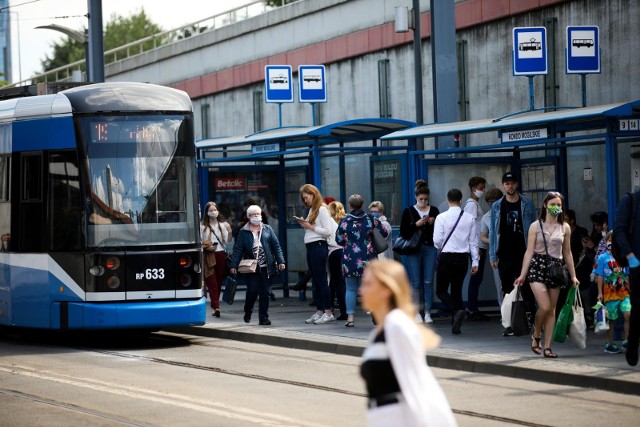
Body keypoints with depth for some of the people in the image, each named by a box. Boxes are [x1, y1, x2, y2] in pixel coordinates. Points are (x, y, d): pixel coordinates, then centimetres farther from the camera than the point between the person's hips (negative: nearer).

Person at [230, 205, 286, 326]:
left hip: (266, 267, 2)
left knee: (265, 293, 2)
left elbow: (276, 246, 7)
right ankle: (247, 313, 19)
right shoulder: (243, 232, 5)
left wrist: (280, 261, -3)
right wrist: (234, 265, -5)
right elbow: (238, 249, 3)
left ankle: (263, 318, 8)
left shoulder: (267, 229, 9)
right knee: (252, 291, -7)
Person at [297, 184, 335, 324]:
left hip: (319, 246, -9)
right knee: (315, 281, 10)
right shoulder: (312, 210, 16)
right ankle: (319, 312, 14)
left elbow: (327, 231, -15)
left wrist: (311, 226, -12)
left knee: (321, 280, -8)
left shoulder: (322, 209, -9)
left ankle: (328, 313, -6)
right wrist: (305, 225, 2)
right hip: (310, 247, 9)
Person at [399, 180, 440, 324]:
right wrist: (416, 224, -13)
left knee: (428, 282, -2)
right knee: (416, 283, -2)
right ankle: (417, 313, 3)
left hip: (430, 248, 1)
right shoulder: (409, 211, 4)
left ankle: (427, 313, 1)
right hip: (414, 250, -1)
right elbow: (403, 232, -2)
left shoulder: (434, 210, 9)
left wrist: (433, 223, -7)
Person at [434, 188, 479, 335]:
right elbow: (473, 241, 5)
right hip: (463, 257, 4)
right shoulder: (469, 218, 2)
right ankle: (455, 325, 10)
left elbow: (437, 240, -8)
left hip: (447, 257, -4)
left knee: (441, 290, 6)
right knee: (457, 290, 13)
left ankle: (457, 311, -20)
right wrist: (475, 261, 10)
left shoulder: (441, 217, -8)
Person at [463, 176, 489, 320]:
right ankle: (472, 310, -6)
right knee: (476, 278, -7)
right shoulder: (471, 204, -11)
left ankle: (472, 309, 13)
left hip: (479, 247, 10)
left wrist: (481, 247, 15)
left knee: (476, 278, 10)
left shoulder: (475, 204, 17)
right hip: (477, 247, -10)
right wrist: (476, 247, -19)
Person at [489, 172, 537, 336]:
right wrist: (493, 256, 2)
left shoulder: (527, 203, 4)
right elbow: (493, 232, 8)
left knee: (527, 289, 0)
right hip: (505, 255, 2)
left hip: (524, 253, -2)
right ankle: (510, 324, 6)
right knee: (508, 291, 3)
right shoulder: (497, 206, 7)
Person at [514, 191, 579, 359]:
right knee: (544, 307, -16)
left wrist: (573, 275, 12)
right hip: (538, 266, -3)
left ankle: (547, 347, 6)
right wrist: (522, 275, -6)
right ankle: (536, 335, 10)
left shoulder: (565, 228, 8)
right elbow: (529, 251, -1)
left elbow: (567, 253, 14)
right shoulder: (536, 226, 1)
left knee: (552, 310, 3)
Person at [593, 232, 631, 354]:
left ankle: (626, 340, -5)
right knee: (611, 319, 4)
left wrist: (630, 289, 15)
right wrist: (600, 293, -3)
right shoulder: (602, 258, -1)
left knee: (628, 314, -13)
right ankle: (609, 344, 14)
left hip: (624, 292, 3)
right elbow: (599, 276, 0)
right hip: (610, 293, -3)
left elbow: (627, 276, 16)